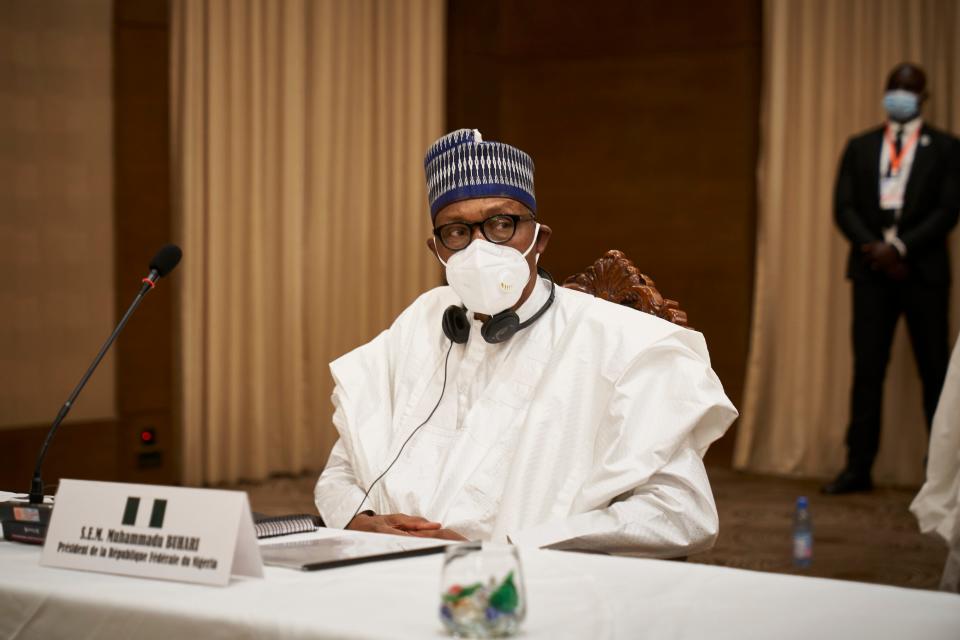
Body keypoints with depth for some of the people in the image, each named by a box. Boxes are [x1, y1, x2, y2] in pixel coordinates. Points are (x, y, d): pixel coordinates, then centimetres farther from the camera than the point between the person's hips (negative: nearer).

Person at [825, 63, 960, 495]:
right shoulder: (859, 147, 14)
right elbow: (843, 207, 6)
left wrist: (900, 247, -13)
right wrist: (873, 248, -10)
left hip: (923, 270, -2)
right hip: (872, 269, 2)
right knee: (866, 370, 0)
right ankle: (858, 467, 2)